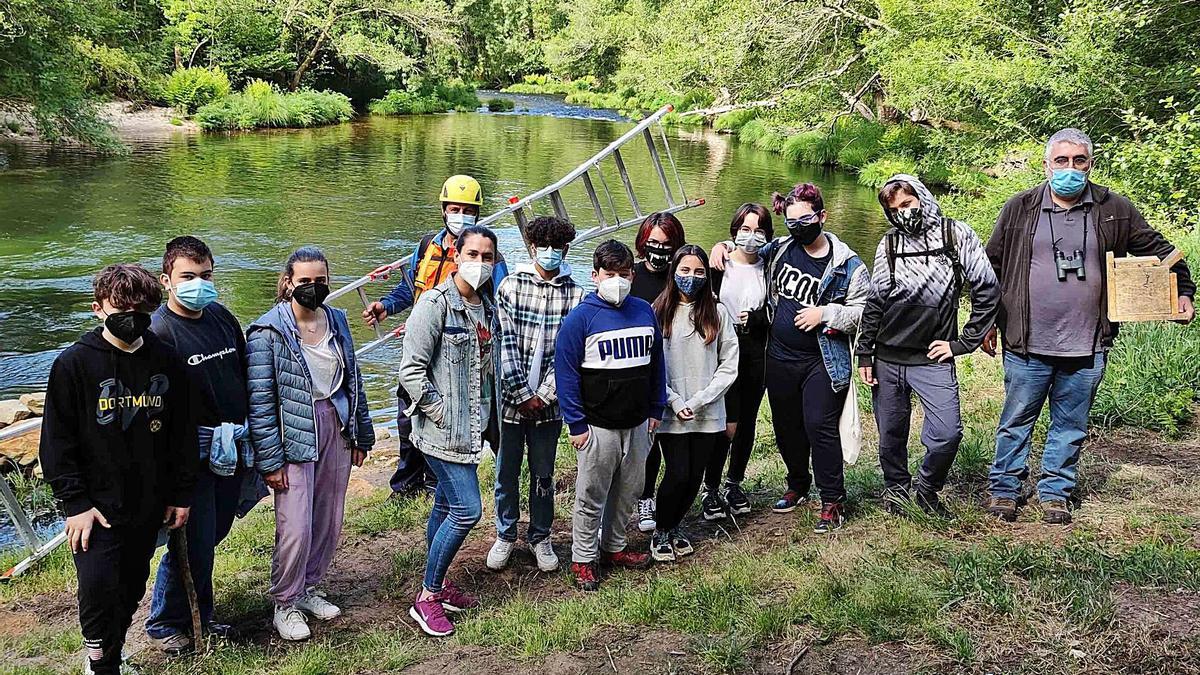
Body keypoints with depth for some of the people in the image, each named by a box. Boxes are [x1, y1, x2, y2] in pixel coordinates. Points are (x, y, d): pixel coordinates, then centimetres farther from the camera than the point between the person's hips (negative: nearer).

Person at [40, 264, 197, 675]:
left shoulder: (165, 360, 1)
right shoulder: (74, 364, -8)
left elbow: (182, 431, 7)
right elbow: (57, 441, -7)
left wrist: (181, 494, 7)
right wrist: (75, 502, -11)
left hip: (148, 505, 4)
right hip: (97, 506, -3)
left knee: (132, 588, 13)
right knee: (98, 587, -9)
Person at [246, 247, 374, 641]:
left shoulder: (337, 320, 7)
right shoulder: (268, 332, -12)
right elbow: (260, 401, -12)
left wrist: (362, 435, 15)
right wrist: (270, 459, -14)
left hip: (336, 430, 6)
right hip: (294, 436, -6)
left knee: (328, 522, 12)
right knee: (295, 528, -5)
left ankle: (308, 589, 32)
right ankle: (285, 605, 16)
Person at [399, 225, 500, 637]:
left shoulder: (487, 309, 10)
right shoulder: (436, 304, -14)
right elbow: (411, 370, -17)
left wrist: (485, 412, 13)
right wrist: (442, 413, -16)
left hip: (471, 429, 8)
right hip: (442, 430, -8)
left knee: (446, 504, 18)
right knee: (467, 510, -10)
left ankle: (438, 585, 31)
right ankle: (426, 599, 4)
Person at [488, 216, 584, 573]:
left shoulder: (574, 294, -1)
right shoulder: (511, 285, -3)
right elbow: (506, 344, -8)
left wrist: (543, 395, -11)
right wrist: (521, 394, -11)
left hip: (548, 402, 1)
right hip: (511, 397, 0)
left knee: (543, 474, 11)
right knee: (507, 471, 10)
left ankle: (540, 537, 29)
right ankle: (505, 535, 28)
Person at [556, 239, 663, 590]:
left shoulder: (644, 311, 5)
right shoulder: (582, 317, -12)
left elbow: (656, 361, 13)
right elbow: (565, 370, -12)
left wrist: (656, 409, 11)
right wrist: (576, 423, -13)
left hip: (638, 423, 5)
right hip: (598, 426, -5)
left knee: (629, 489, 17)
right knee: (592, 495, 4)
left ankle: (613, 547, 34)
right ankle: (583, 559, 18)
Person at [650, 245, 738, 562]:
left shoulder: (718, 313, 1)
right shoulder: (658, 313, -3)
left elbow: (729, 365, 0)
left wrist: (699, 400, -9)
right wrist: (675, 402, -11)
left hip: (708, 414, 2)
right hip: (671, 414, -2)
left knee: (695, 476, 9)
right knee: (678, 474, -5)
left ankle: (675, 525, 32)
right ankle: (661, 532, 18)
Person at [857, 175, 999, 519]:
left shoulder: (955, 234, -2)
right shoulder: (889, 243, 7)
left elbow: (987, 291, -2)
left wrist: (963, 343, -3)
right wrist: (865, 354, 7)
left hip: (933, 360, -2)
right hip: (887, 360, 3)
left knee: (947, 433, -13)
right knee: (891, 435, 10)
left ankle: (928, 489, 13)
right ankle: (895, 488, 34)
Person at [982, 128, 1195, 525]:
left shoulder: (1114, 211, 4)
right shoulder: (1020, 209, 2)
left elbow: (1158, 250, 14)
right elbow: (992, 266, 7)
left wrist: (1182, 291, 3)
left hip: (1087, 346, 1)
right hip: (1027, 345, -1)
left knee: (1071, 426, 12)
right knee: (1016, 421, 8)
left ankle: (1056, 492, 26)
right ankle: (1004, 488, 23)